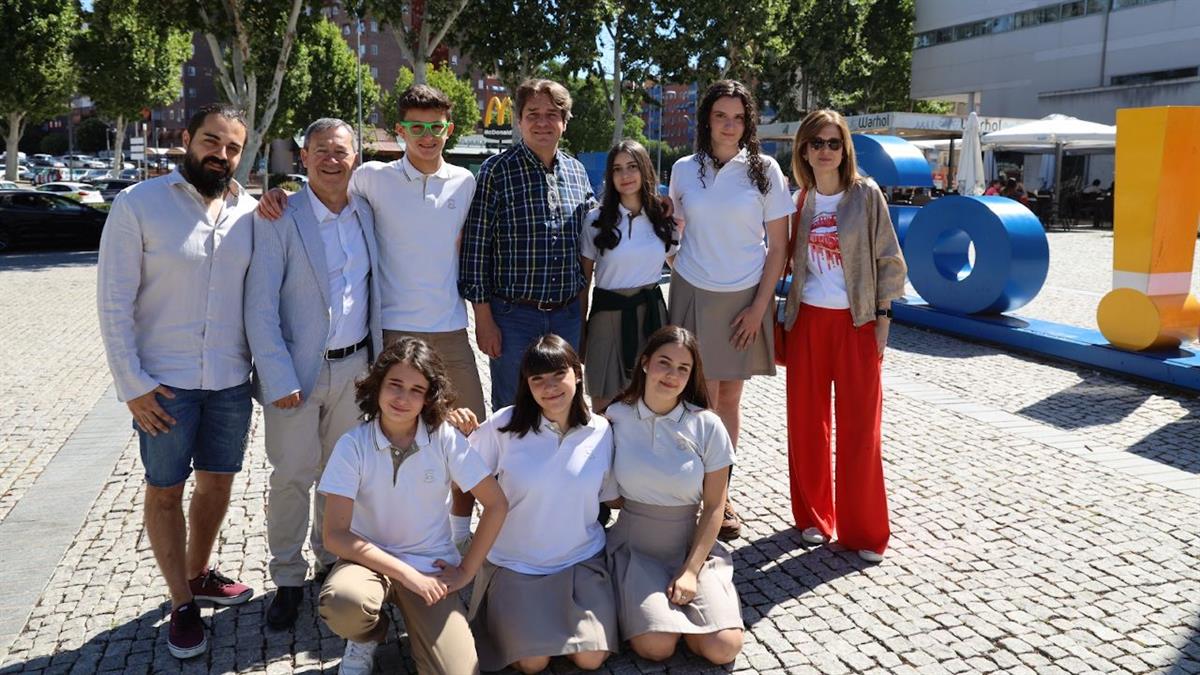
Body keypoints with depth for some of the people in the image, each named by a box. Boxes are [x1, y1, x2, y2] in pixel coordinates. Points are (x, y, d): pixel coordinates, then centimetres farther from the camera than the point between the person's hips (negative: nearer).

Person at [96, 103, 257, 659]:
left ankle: (198, 576, 39)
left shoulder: (250, 212, 1)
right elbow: (114, 304, -8)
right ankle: (182, 604, 25)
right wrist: (133, 384, -10)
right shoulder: (138, 205, -8)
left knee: (217, 483, 17)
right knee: (165, 490, 9)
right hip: (164, 382, -3)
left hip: (231, 380, 4)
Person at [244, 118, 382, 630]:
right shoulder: (278, 221, -10)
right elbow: (260, 309, -12)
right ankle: (287, 580, 20)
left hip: (354, 366, 4)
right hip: (297, 370, -4)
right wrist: (280, 380, -15)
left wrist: (377, 356, 7)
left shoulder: (366, 214, 5)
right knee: (292, 476, 5)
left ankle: (332, 560, 33)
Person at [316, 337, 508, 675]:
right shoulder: (353, 445, -12)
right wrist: (407, 574, -20)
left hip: (431, 567, 0)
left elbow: (496, 504, -4)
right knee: (341, 602, -36)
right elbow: (335, 535, -16)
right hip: (370, 559, 0)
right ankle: (368, 635, 2)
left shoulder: (445, 439, -10)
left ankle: (418, 629, 14)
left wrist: (466, 571, -6)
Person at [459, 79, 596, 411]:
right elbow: (476, 245, -7)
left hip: (567, 315, 4)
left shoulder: (576, 171, 8)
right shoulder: (497, 171, -6)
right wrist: (483, 318, -10)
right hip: (513, 315, -4)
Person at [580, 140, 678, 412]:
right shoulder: (596, 219, -3)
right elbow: (584, 279, 0)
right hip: (609, 314, -2)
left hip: (652, 311, 2)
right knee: (605, 407, 3)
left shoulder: (663, 218, 4)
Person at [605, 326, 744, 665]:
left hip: (692, 548, 1)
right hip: (634, 550, -1)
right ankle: (632, 603, 10)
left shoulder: (707, 426, -9)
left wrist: (691, 570, -10)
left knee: (723, 648, -16)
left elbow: (714, 506, -5)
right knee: (656, 647, -22)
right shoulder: (616, 418, -8)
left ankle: (680, 607, 13)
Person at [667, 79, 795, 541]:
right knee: (702, 399, -1)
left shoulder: (764, 169, -1)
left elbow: (778, 244, -1)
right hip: (694, 295, 0)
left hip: (745, 298, 0)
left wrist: (760, 305, -6)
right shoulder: (684, 170, 3)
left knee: (730, 398, 7)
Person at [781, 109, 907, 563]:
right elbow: (789, 259, 10)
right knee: (806, 422, 9)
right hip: (808, 319, 3)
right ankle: (813, 516, 25)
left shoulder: (866, 195, -2)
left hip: (856, 321, -3)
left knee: (860, 425, 0)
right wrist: (784, 314, 6)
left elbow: (889, 261, -1)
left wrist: (883, 316, -6)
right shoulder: (799, 200, 5)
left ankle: (863, 530, 12)